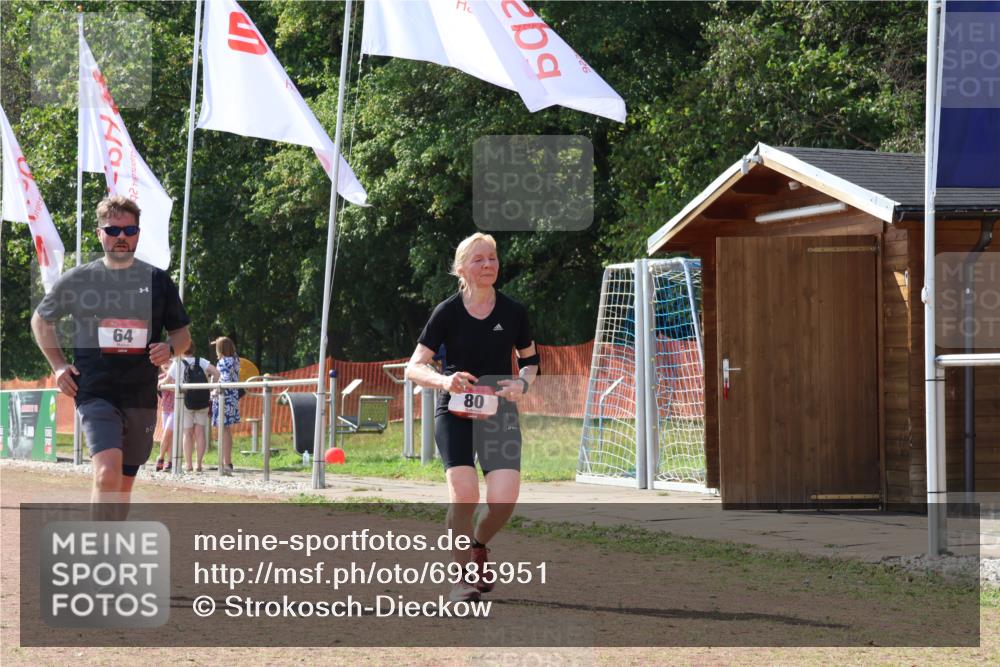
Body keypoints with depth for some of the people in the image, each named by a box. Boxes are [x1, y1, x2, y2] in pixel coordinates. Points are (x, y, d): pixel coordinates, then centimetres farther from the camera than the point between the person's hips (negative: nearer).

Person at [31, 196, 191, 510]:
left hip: (142, 399, 3)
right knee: (107, 474, -23)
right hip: (96, 394, -3)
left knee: (123, 484, 11)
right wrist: (58, 365, 6)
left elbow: (183, 334, 14)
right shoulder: (76, 280, 3)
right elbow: (41, 320, 18)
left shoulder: (158, 281, 6)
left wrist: (170, 348, -9)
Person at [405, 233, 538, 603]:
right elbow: (414, 367, -4)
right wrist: (444, 380, -24)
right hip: (455, 411, -2)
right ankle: (463, 575, 0)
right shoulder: (447, 312, -4)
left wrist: (522, 383, -6)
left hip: (500, 412, 2)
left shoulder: (513, 311, 2)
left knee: (503, 499, -14)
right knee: (464, 493, -19)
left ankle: (479, 547, 21)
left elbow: (531, 360, 16)